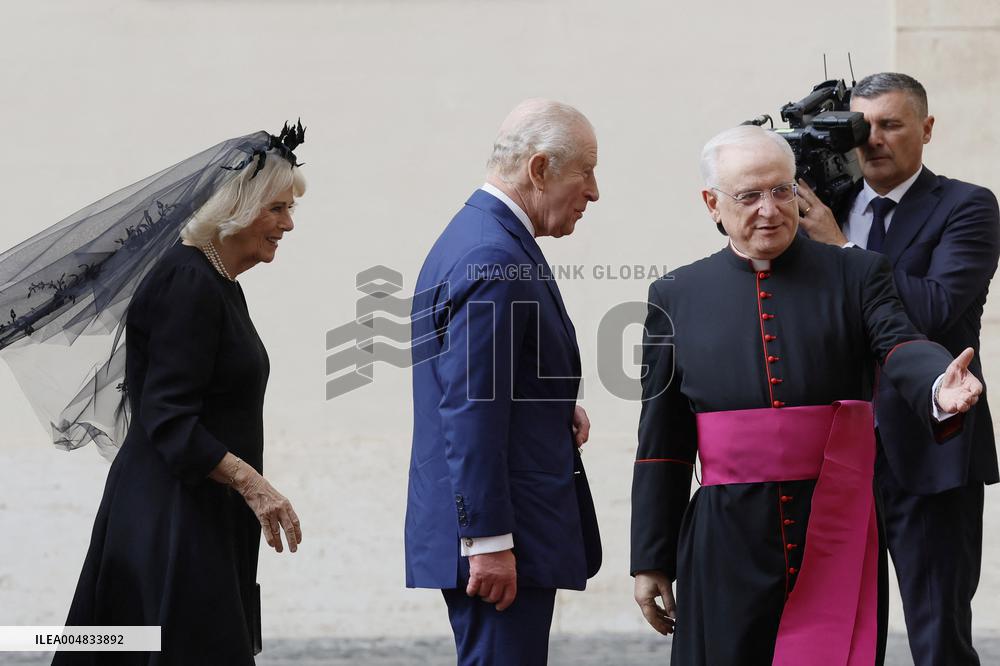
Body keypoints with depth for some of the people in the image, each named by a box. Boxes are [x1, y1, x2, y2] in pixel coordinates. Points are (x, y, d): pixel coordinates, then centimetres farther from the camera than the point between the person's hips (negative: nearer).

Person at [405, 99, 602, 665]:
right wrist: (489, 542, -22)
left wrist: (558, 408, 7)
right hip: (497, 533, -11)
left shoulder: (480, 234, 15)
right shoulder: (495, 258, -18)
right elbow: (471, 412, -22)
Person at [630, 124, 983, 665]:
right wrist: (651, 561, 9)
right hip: (728, 544, 1)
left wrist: (938, 385, -35)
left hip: (838, 539, -1)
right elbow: (661, 443, 11)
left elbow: (900, 346, -11)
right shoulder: (677, 296, 9)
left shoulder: (856, 274, 7)